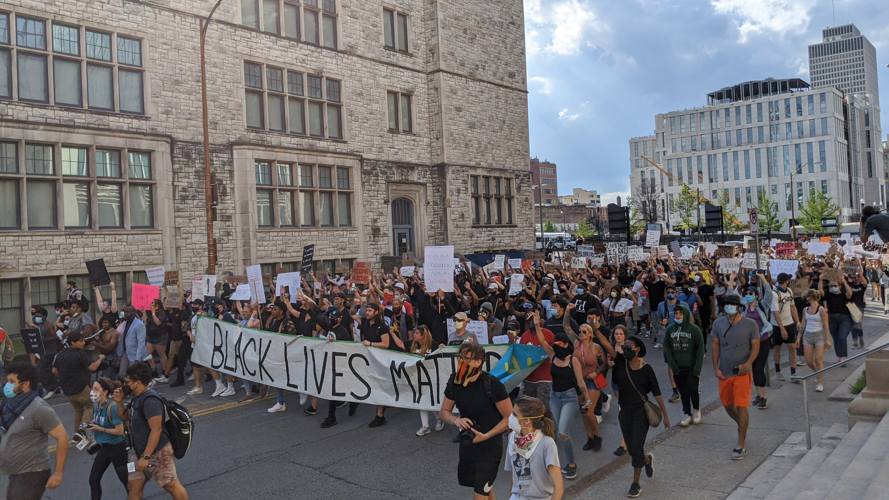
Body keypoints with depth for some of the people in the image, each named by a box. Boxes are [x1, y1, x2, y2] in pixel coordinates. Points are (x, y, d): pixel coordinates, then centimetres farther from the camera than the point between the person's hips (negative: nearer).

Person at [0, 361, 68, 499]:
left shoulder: (38, 409, -18)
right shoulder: (12, 405, 8)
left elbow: (62, 438, -21)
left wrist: (58, 473, -22)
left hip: (32, 475, -9)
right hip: (15, 475, 9)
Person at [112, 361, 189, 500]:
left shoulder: (149, 400, -24)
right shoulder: (138, 397, 7)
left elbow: (156, 429, -28)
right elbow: (125, 417, 21)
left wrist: (146, 456, -28)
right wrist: (119, 402, 2)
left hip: (156, 453, -10)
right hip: (138, 451, 10)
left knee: (172, 486, 1)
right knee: (133, 486, 14)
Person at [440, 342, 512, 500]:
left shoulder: (492, 384, -24)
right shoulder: (454, 381, -9)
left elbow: (510, 418, -16)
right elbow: (444, 412, 2)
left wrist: (486, 436, -24)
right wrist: (456, 420, -19)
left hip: (490, 445, -5)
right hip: (466, 443, 6)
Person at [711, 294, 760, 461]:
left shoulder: (750, 324, -8)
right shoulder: (718, 323, 0)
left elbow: (755, 346, -6)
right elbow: (716, 346, 5)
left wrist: (747, 364, -20)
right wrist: (716, 367, -1)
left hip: (742, 372, -4)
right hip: (724, 372, 4)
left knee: (741, 406, -5)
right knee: (727, 404, 15)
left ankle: (740, 446, 4)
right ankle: (742, 424, 46)